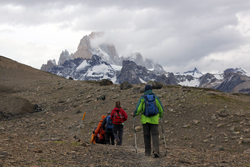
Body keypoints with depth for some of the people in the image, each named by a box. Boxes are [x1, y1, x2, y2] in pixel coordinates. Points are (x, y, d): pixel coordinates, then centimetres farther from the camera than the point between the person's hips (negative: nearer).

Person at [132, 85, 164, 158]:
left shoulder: (142, 98, -2)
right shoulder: (156, 98, 3)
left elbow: (138, 109, -7)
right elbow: (161, 109, 6)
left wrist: (134, 114, 12)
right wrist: (160, 116, 25)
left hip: (145, 120, 0)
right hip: (154, 120, 0)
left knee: (147, 136, 9)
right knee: (155, 135, -2)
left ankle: (148, 152, 14)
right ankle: (156, 150, -20)